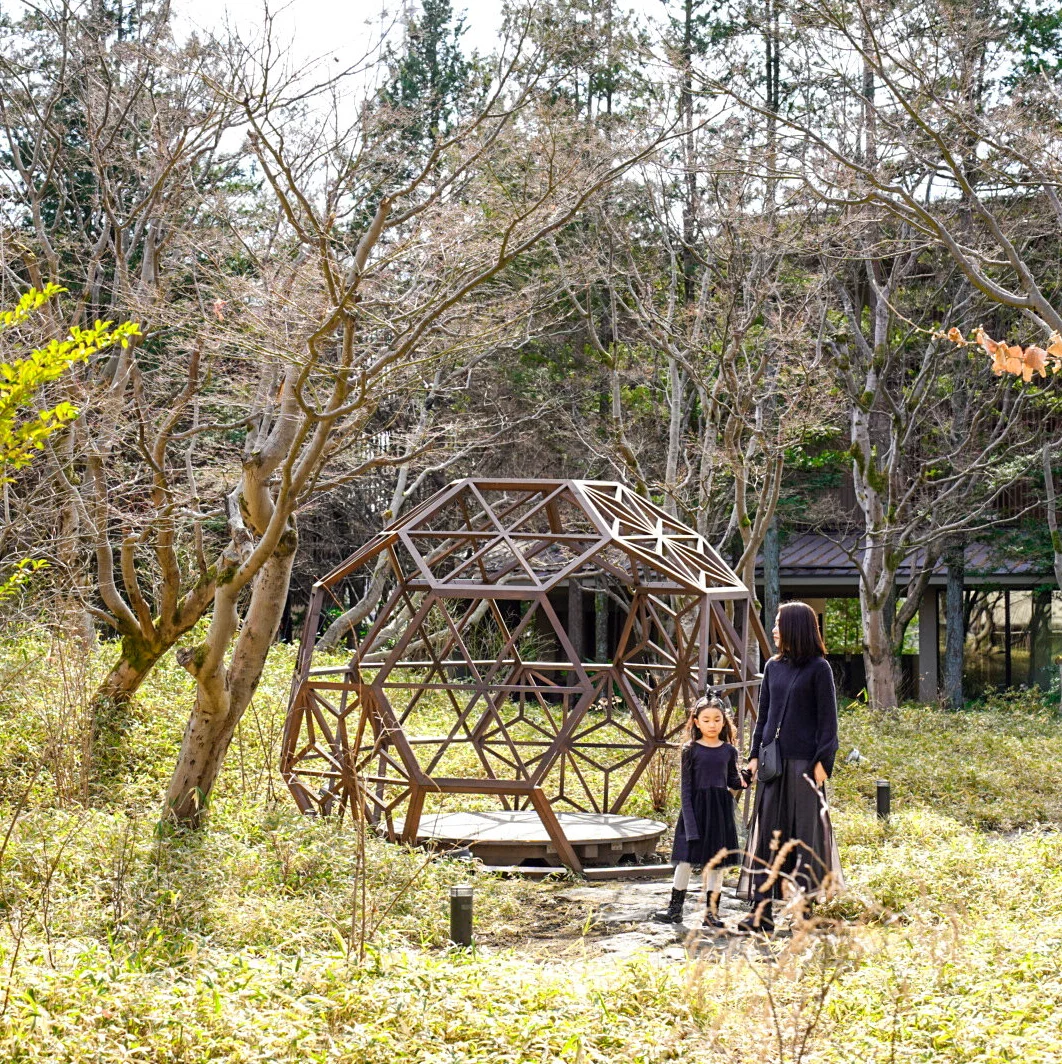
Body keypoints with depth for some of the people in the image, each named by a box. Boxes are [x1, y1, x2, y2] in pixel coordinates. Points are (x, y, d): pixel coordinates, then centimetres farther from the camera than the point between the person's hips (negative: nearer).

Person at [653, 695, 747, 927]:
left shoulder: (729, 751, 6)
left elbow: (732, 780, 14)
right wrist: (689, 818, -10)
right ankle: (675, 908, 10)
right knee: (686, 858, -2)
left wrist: (743, 782, -9)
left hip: (721, 808, 3)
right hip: (696, 806, -3)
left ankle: (711, 911, 12)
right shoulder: (691, 750, -2)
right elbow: (686, 787, -3)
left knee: (717, 861, 5)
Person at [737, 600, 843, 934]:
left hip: (803, 762, -6)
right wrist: (755, 754, 9)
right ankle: (761, 912, 3)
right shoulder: (773, 667, 12)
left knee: (804, 830, -1)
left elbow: (828, 719, -6)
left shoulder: (818, 669, -5)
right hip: (773, 760, 6)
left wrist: (822, 762, -12)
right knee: (766, 832, 3)